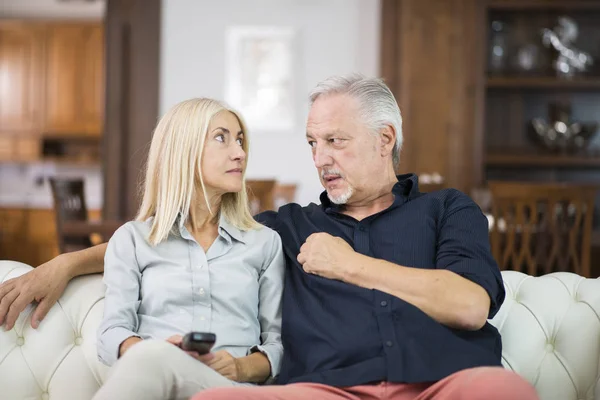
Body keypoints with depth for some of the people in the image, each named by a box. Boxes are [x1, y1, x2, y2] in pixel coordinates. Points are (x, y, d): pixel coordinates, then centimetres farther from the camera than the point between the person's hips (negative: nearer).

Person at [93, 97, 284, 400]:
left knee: (151, 360, -37)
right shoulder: (131, 239, 17)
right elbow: (112, 334, 7)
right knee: (150, 356, -40)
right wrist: (163, 350, -16)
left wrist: (241, 368, -9)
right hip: (146, 372, 0)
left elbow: (278, 341, 14)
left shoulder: (265, 242, 20)